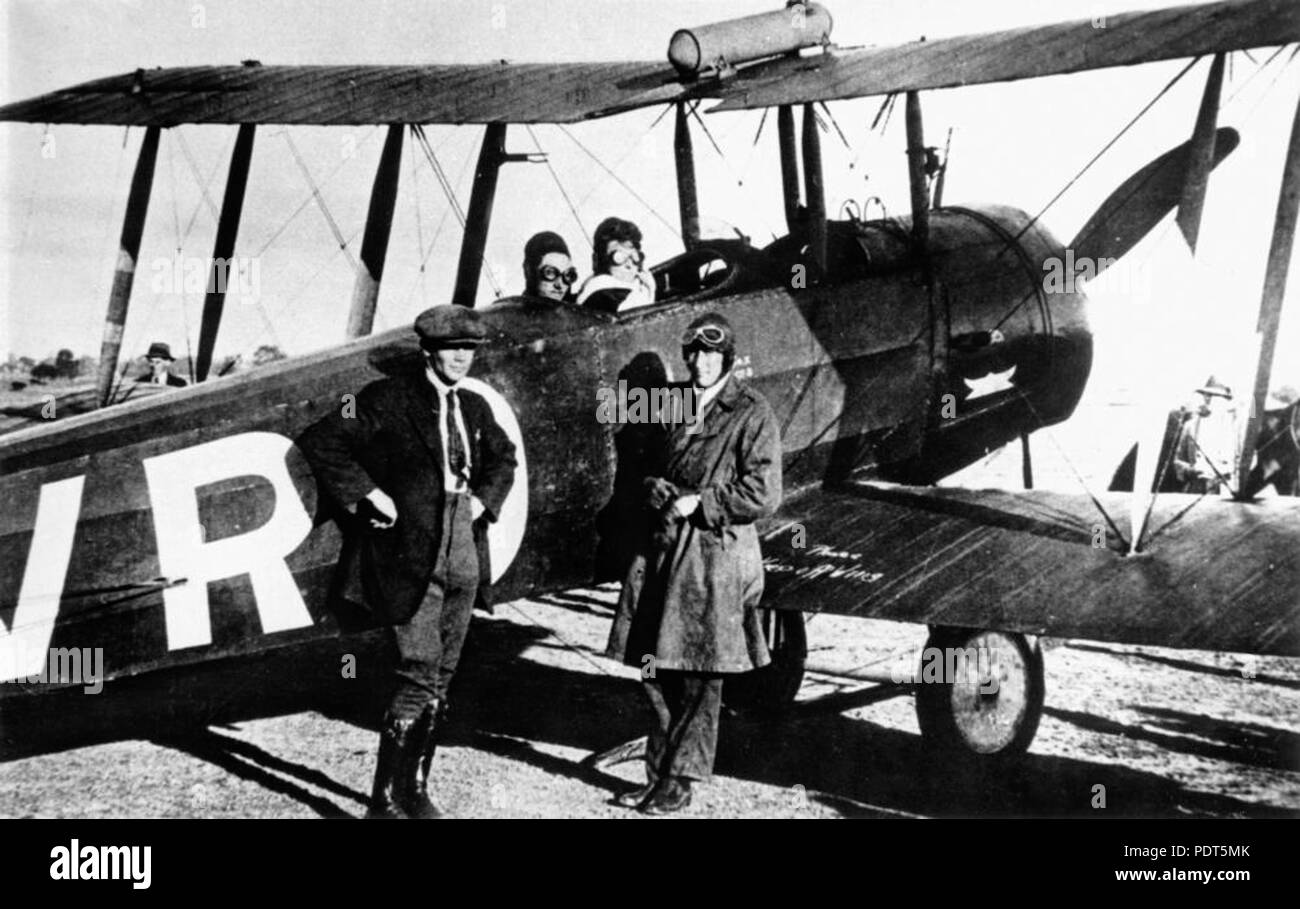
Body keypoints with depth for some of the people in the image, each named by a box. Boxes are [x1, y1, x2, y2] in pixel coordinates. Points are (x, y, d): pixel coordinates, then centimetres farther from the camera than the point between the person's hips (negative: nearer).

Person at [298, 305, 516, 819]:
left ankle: (415, 791, 21)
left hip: (464, 556, 6)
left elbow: (502, 458, 30)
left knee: (441, 678, 10)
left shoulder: (474, 408, 13)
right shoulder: (387, 400, -6)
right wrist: (368, 493, -12)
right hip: (410, 554, -6)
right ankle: (385, 800, -1)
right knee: (419, 675, -10)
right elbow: (320, 442, -9)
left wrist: (485, 499, 13)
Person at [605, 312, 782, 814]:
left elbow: (762, 496, -10)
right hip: (663, 546, 6)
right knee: (653, 669, 8)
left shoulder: (751, 414, -6)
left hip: (716, 552, -6)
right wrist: (657, 489, -1)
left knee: (700, 677, 1)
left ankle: (680, 782, 11)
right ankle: (659, 773, 21)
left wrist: (699, 503, -13)